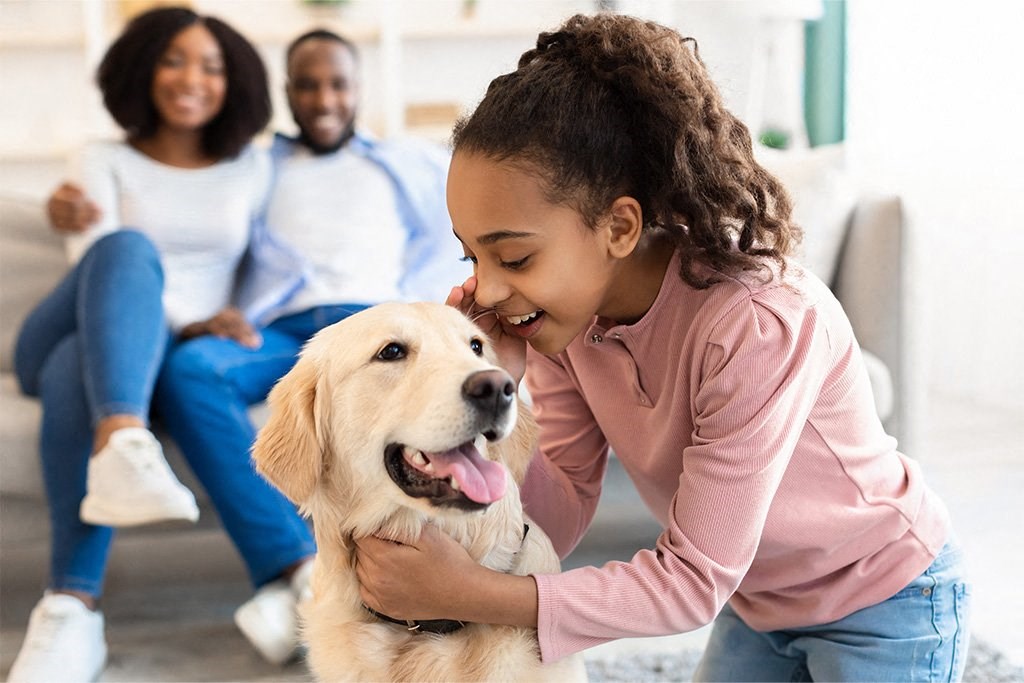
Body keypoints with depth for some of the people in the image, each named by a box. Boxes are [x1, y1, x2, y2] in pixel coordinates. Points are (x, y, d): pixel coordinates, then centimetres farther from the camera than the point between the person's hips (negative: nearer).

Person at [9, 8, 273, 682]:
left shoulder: (252, 169, 18)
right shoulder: (106, 161, 14)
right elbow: (98, 258, -3)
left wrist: (228, 328, -4)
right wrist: (189, 323, -18)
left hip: (160, 357, 0)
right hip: (66, 336, 0)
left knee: (76, 376, -40)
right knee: (128, 249, -38)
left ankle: (72, 610, -51)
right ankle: (124, 451, -60)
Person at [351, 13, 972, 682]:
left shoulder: (760, 323, -36)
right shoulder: (563, 310, -16)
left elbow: (696, 578, -31)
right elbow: (563, 520, -13)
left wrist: (473, 596, -38)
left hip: (884, 601, -5)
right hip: (755, 599, 5)